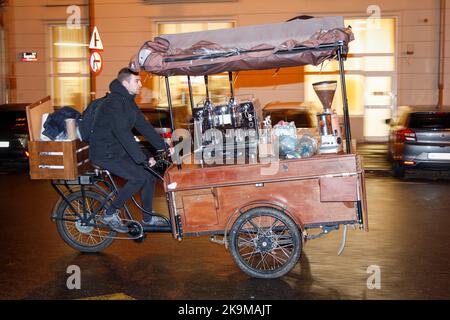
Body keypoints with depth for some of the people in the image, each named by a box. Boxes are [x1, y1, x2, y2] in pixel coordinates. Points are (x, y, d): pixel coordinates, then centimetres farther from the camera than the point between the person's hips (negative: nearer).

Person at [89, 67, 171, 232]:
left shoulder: (129, 102, 9)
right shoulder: (114, 102, -21)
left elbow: (144, 126, 11)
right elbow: (123, 134, -29)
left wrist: (164, 147, 4)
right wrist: (143, 158, -32)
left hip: (119, 151, 9)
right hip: (104, 154, -9)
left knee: (150, 175, 3)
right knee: (139, 177, -22)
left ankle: (148, 218, 16)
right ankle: (110, 214, -8)